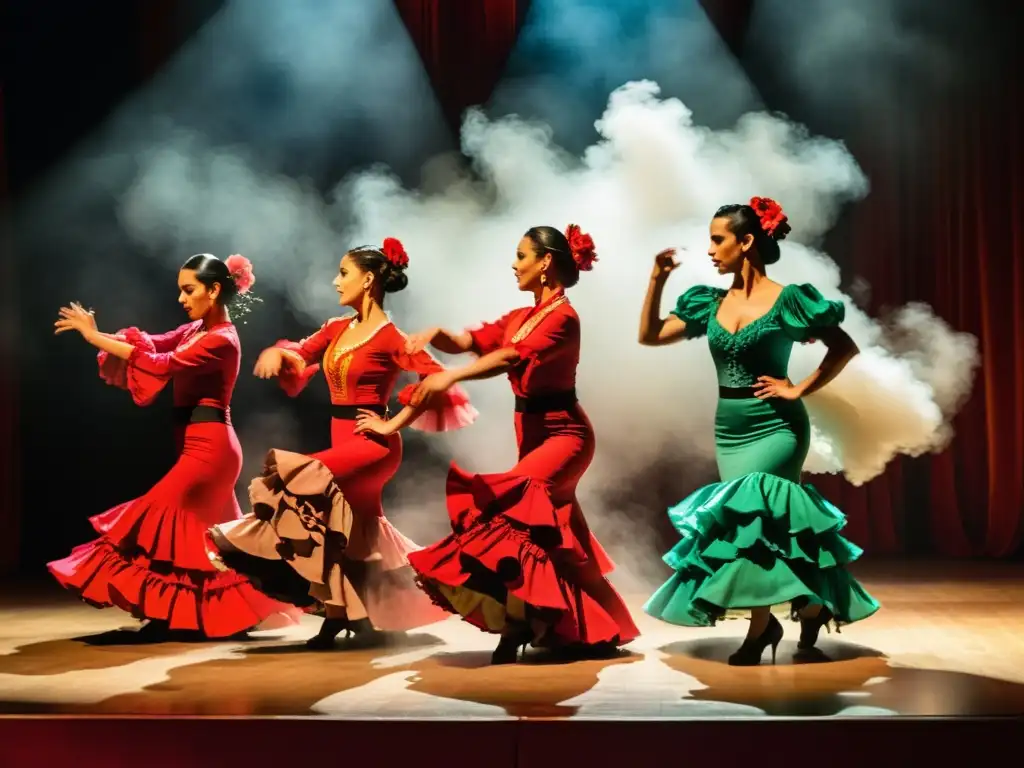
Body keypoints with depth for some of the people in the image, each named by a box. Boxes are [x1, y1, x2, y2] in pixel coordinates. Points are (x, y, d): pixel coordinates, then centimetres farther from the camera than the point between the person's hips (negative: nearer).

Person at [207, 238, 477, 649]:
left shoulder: (390, 338, -13)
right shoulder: (336, 329, 9)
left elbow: (437, 379, -20)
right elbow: (300, 355, 15)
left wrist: (394, 423, -16)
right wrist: (278, 353, -9)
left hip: (372, 444, -8)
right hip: (342, 441, 8)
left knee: (300, 480, -25)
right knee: (359, 532, 13)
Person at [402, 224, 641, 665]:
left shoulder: (563, 317, -15)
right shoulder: (520, 318, 12)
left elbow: (511, 358, -30)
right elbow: (468, 342, 6)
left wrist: (450, 377, -39)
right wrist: (436, 335, -16)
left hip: (562, 433, -9)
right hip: (532, 432, 9)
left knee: (511, 502, -25)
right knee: (555, 536, 11)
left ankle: (515, 629, -23)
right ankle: (593, 631, 21)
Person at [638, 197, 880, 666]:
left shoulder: (786, 300, -9)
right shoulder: (711, 304, 7)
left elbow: (845, 348, -4)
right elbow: (650, 335, 8)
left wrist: (799, 389, -9)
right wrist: (657, 281, -2)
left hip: (775, 428, -6)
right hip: (729, 430, 6)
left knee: (750, 516, -12)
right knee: (762, 523, 7)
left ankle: (761, 628, 0)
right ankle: (812, 605, 23)